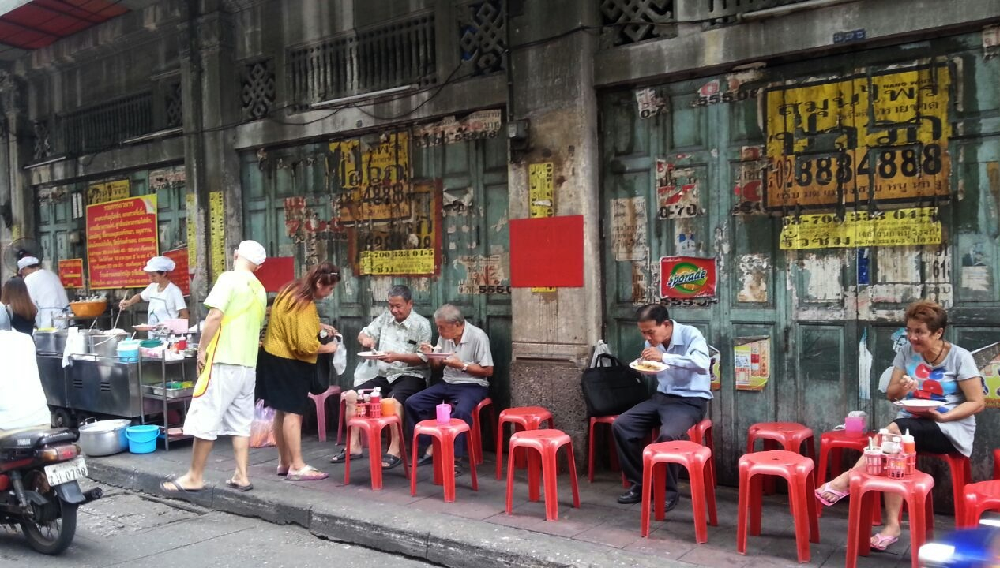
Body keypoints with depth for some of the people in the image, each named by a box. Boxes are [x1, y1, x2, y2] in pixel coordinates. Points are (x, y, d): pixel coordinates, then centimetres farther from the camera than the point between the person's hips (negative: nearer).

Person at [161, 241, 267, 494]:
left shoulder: (229, 278, -7)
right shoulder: (259, 290, 14)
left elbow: (216, 315, -17)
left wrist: (202, 349, -9)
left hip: (224, 360, -7)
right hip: (248, 363, 7)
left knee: (205, 419, 0)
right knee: (241, 421, 10)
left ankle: (195, 477, 6)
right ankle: (241, 475, 10)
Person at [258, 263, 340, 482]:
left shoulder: (292, 291, 8)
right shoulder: (305, 305, -23)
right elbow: (306, 345, -25)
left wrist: (319, 326, 14)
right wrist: (327, 348, -8)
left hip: (274, 356, 10)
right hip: (289, 362, -10)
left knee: (282, 412, 13)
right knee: (293, 412, -9)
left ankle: (285, 463, 20)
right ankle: (297, 467, -7)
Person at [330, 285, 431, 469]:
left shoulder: (421, 324, -5)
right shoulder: (384, 318, 12)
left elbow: (423, 358, -12)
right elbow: (362, 334, 16)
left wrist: (397, 356, -25)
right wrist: (365, 338, -9)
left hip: (411, 376, -6)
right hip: (385, 376, 7)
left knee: (393, 400, -36)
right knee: (351, 396, -10)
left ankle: (394, 451, -29)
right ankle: (354, 445, -4)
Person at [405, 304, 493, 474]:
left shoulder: (477, 336, -15)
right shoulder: (444, 335, 4)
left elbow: (488, 371, -13)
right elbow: (438, 364, 16)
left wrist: (461, 365, -19)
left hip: (472, 385, -7)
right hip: (447, 383, 7)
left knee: (461, 411, -38)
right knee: (412, 403, -8)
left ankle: (454, 459, -26)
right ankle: (429, 448, -3)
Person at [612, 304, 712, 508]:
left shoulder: (691, 335, -17)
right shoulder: (653, 342, 3)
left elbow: (702, 364, -36)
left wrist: (663, 357, -37)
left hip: (690, 401, -7)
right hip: (661, 397, 7)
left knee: (667, 435, -34)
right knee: (620, 425, -8)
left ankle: (669, 492, -12)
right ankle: (640, 483, 4)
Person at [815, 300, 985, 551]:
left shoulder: (960, 357, -7)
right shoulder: (906, 353, 6)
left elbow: (977, 402, -7)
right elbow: (890, 394, 7)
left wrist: (943, 416, -21)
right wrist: (901, 389, -17)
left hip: (950, 430, -4)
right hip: (911, 424, 4)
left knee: (896, 430, -34)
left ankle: (846, 480, -33)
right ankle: (892, 524, -31)